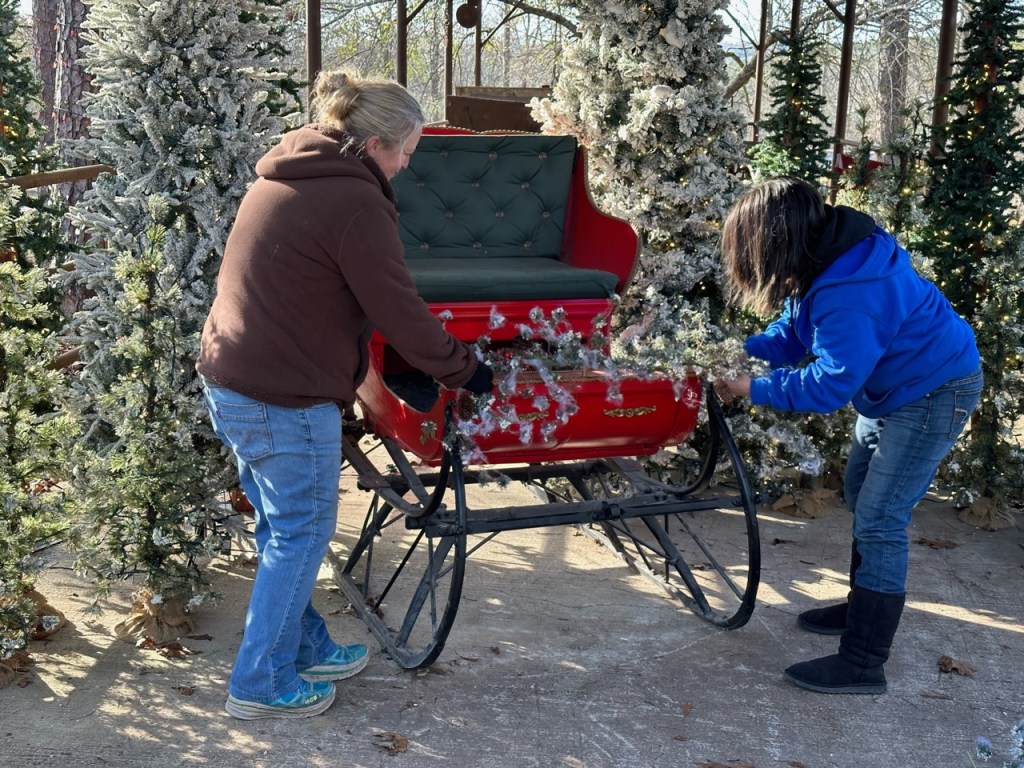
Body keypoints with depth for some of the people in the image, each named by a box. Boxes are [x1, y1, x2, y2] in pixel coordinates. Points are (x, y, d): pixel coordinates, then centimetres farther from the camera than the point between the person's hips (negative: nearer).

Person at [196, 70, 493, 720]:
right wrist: (466, 369, -3)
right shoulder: (354, 201, -17)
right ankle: (262, 684, 18)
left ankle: (305, 647, 36)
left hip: (228, 380, 10)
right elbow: (401, 313, -16)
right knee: (300, 535, 6)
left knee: (283, 529, 20)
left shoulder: (281, 178, 12)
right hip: (287, 399, -9)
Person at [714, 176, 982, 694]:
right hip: (893, 386, 10)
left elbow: (830, 384, -31)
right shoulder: (823, 260, -5)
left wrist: (754, 389, -24)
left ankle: (863, 663, -4)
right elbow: (795, 333, 6)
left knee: (879, 521, -10)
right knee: (860, 496, 20)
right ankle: (863, 609, 36)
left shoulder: (850, 292, -35)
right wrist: (741, 353, -9)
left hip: (934, 394, -10)